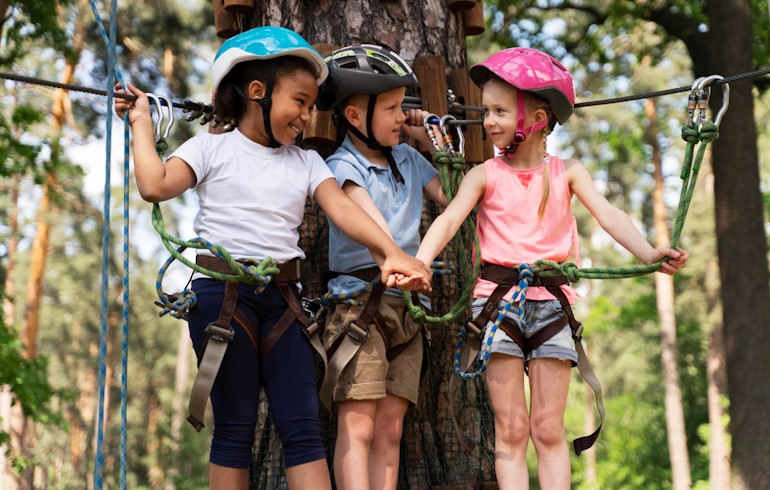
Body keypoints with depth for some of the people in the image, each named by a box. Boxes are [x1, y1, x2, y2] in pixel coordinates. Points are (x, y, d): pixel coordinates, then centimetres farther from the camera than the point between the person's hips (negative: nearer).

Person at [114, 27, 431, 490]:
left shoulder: (306, 162, 14)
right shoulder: (213, 147, 3)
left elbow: (343, 208, -2)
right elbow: (155, 186, -12)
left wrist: (391, 251, -19)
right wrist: (141, 121, -2)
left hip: (282, 296, 4)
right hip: (223, 292, -4)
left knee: (303, 425, -2)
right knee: (235, 425, -2)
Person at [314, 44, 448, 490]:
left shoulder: (409, 160, 14)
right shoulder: (344, 166, -5)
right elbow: (370, 220, -23)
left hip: (406, 306, 6)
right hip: (358, 302, -6)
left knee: (389, 429, 3)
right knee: (357, 425, -12)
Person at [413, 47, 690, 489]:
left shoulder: (567, 173, 7)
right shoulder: (485, 175, 5)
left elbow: (607, 214, -6)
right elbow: (450, 219, -7)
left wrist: (649, 254, -24)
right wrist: (420, 262, -27)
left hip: (551, 300, 0)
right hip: (499, 298, 0)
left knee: (548, 429, 2)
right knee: (510, 430, 0)